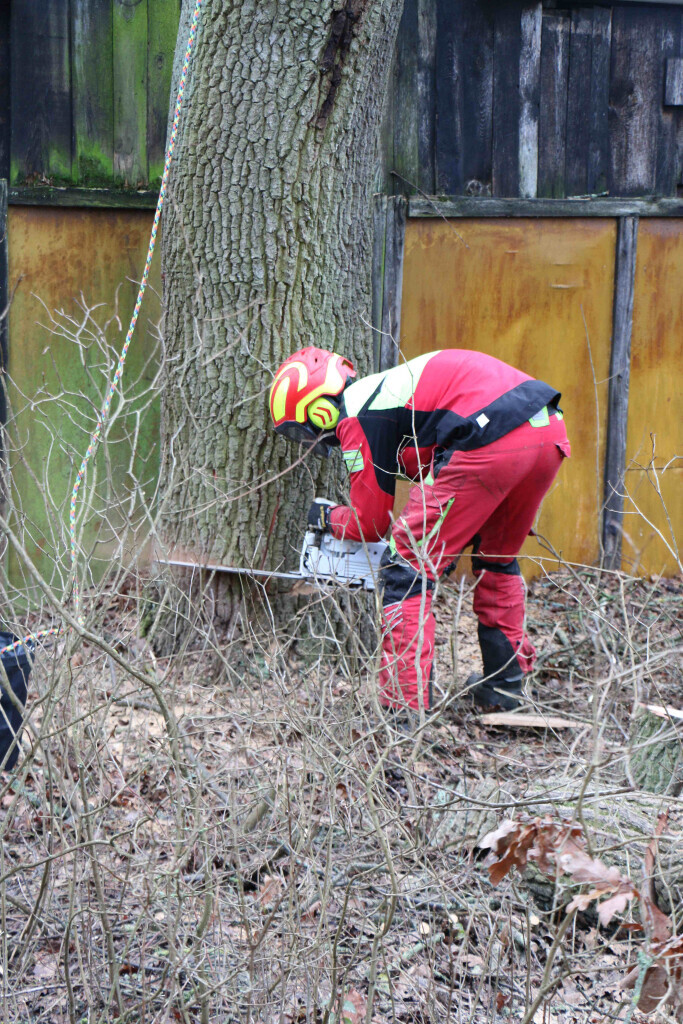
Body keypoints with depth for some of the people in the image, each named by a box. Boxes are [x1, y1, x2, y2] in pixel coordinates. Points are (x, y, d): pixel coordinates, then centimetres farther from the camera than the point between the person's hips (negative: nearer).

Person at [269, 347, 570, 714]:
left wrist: (327, 517, 31)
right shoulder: (386, 387, 32)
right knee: (497, 557, 30)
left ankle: (405, 708, 0)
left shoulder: (355, 417, 5)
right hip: (550, 430, 10)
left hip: (491, 444, -10)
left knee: (406, 572, 2)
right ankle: (504, 685, 38)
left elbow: (369, 522, 11)